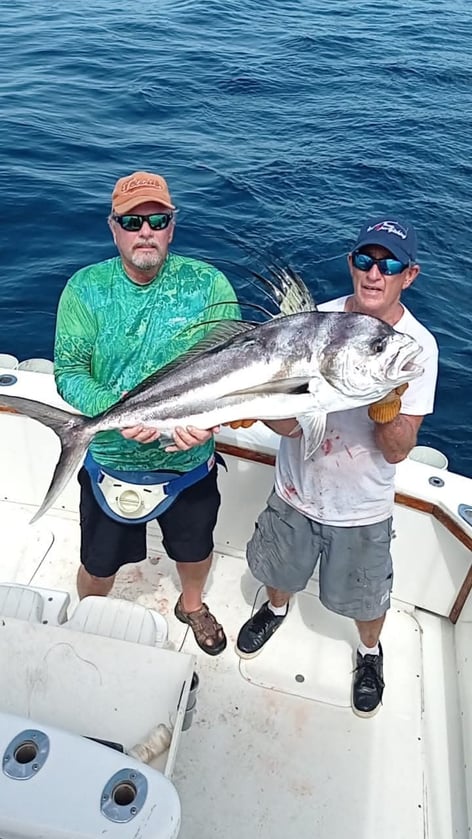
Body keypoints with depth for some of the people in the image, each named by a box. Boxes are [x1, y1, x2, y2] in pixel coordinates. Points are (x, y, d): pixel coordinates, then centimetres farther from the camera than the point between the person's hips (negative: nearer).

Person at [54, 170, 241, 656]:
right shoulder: (85, 289, -10)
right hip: (110, 463, 0)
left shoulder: (208, 285, -11)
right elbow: (68, 371, -14)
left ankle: (192, 605, 60)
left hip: (190, 463, 1)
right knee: (98, 565, 19)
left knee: (196, 549, 26)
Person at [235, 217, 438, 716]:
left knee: (365, 598, 20)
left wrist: (386, 406, -37)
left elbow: (397, 452, -17)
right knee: (280, 569, 26)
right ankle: (276, 609, 62)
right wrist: (280, 410, -36)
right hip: (296, 490, 2)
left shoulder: (417, 347, -18)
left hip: (362, 508, -1)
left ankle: (370, 652, 54)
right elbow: (285, 422, -13)